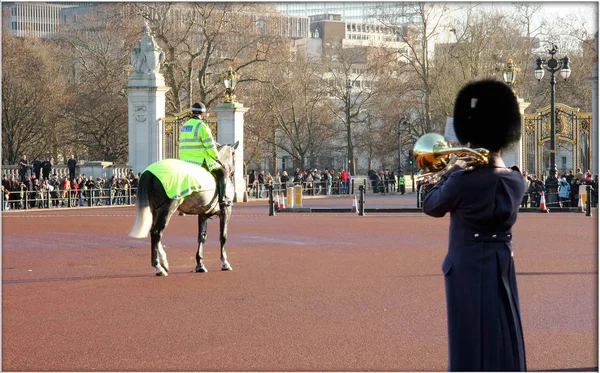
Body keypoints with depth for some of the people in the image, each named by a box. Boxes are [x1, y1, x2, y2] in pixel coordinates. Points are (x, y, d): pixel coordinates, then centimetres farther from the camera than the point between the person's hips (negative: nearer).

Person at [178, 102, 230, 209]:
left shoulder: (184, 126, 14)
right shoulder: (202, 126, -11)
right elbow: (210, 146, -13)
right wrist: (217, 158, 2)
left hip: (185, 161, 7)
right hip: (201, 161, -7)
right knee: (222, 172, 8)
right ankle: (222, 199, -4)